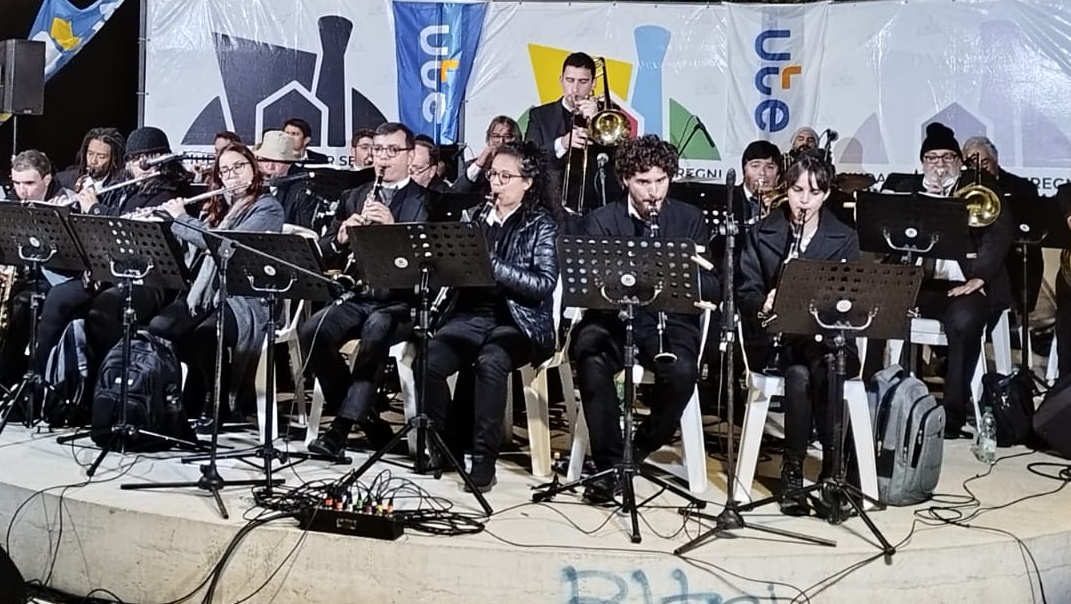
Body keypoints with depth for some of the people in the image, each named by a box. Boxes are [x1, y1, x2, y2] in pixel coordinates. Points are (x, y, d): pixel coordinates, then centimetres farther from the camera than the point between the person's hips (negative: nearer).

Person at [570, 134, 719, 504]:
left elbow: (712, 288, 2)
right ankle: (608, 463, -19)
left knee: (682, 372, -31)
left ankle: (640, 449, -3)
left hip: (669, 321, 1)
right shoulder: (601, 221, 6)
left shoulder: (690, 220, 8)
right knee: (591, 360, -33)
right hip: (613, 318, 0)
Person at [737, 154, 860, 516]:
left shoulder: (844, 239, 11)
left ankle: (834, 463, -23)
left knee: (825, 366, -34)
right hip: (774, 336, -1)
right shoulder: (760, 234, 10)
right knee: (799, 372, -33)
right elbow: (745, 292, 4)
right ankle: (792, 472, -22)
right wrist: (764, 303, -18)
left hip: (827, 333, 1)